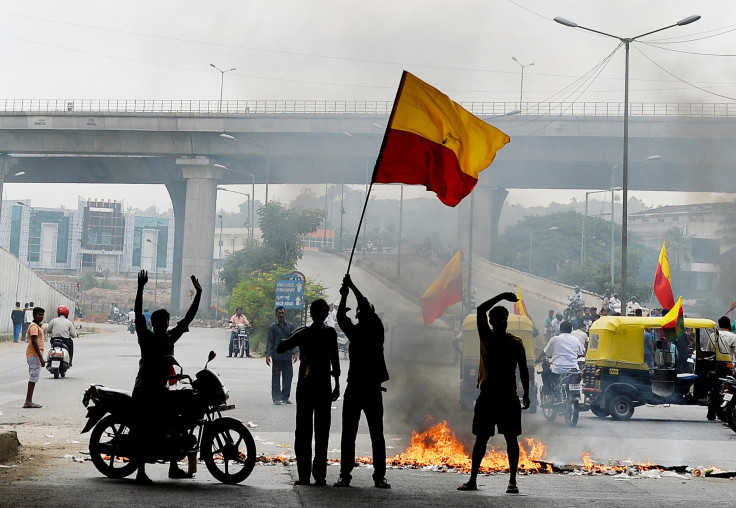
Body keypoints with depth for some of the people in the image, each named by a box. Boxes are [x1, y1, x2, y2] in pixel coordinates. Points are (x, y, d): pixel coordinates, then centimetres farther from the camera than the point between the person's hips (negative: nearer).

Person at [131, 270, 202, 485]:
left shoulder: (170, 336, 10)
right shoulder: (146, 336, -5)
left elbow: (188, 318, 12)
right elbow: (138, 315, -18)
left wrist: (198, 293, 8)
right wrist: (140, 288, -26)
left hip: (161, 391, 7)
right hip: (144, 391, -7)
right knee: (144, 431, -8)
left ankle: (174, 467, 16)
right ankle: (141, 472, -6)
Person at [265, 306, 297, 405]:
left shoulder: (290, 326, 9)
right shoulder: (273, 327, 4)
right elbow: (269, 341, 2)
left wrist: (295, 352, -3)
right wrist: (268, 354, -6)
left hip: (287, 355, 2)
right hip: (276, 356, -2)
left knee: (288, 376, 3)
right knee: (276, 377, -1)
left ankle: (285, 397, 13)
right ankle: (276, 398, 3)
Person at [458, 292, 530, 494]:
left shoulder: (515, 343, 3)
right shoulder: (486, 337, 4)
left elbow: (523, 370, 5)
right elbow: (480, 311, -9)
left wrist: (526, 394, -3)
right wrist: (502, 296, -12)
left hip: (508, 398, -1)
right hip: (487, 396, 1)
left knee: (511, 438, -1)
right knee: (481, 438, 5)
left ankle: (512, 480, 3)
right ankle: (472, 480, 10)